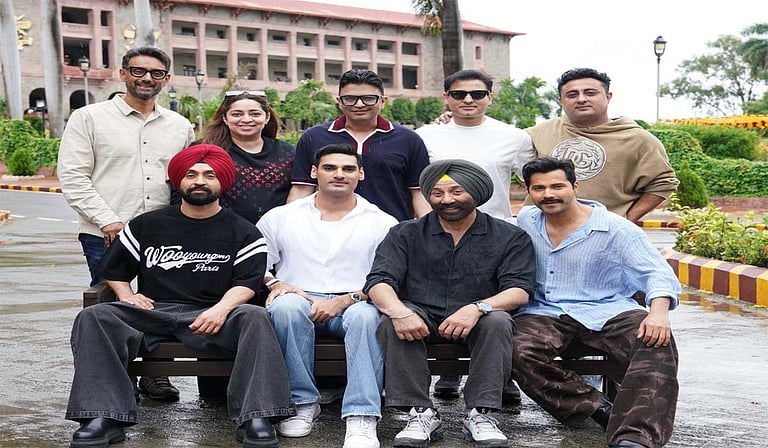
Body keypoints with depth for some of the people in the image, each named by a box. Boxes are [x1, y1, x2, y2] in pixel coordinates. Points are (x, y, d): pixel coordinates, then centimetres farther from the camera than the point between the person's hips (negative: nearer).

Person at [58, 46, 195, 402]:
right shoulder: (89, 118, 3)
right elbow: (73, 177, -4)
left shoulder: (180, 126, 14)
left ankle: (155, 375, 22)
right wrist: (108, 220, -13)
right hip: (106, 238, -3)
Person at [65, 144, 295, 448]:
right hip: (152, 311, 2)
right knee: (94, 317, -24)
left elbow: (247, 283, -1)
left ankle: (255, 417, -37)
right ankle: (105, 417, -31)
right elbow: (114, 269, 23)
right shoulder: (146, 225, 18)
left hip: (211, 315, -2)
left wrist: (222, 308, -20)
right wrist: (127, 296, 3)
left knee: (255, 317, -33)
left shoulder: (242, 233, 11)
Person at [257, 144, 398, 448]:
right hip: (299, 303, 1)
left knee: (365, 314, -37)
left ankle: (361, 419, -41)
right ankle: (303, 402, -22)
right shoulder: (280, 218, 17)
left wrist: (344, 301, -13)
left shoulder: (383, 224, 11)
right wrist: (275, 284, -8)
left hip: (354, 306, -1)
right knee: (286, 305, -35)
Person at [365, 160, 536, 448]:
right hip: (420, 319, 1)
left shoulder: (510, 237, 5)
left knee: (497, 321, -32)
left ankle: (479, 413, -26)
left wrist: (477, 308, -28)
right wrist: (399, 311, -28)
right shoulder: (405, 235, 8)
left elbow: (519, 291, -7)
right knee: (392, 322, -30)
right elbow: (379, 281, -4)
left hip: (477, 321, 0)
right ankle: (421, 413, -27)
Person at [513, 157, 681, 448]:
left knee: (657, 343, -33)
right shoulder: (526, 220, 11)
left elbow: (657, 273, -9)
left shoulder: (615, 229, -3)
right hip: (544, 312, 2)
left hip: (606, 312, -2)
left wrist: (659, 311, -31)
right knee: (520, 352, -33)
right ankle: (596, 408, -23)